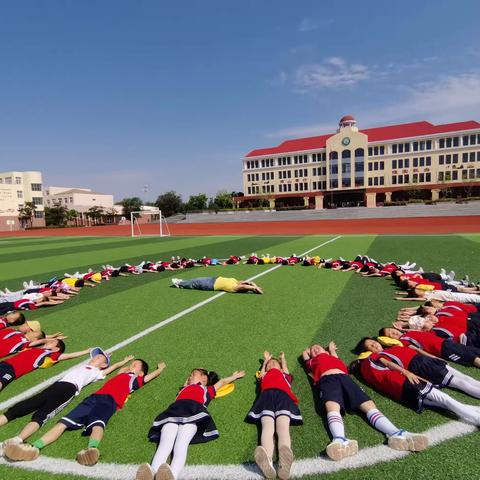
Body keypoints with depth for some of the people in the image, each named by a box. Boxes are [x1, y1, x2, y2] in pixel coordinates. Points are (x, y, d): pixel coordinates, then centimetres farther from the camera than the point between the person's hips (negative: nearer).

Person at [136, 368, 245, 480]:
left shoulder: (208, 390, 41)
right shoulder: (184, 389, 47)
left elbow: (222, 381, 52)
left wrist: (234, 376, 72)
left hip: (193, 413, -2)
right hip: (173, 413, 3)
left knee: (181, 445, -34)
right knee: (164, 444, -30)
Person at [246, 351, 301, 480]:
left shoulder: (284, 375, 45)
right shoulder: (264, 376, 44)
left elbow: (285, 367, 61)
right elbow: (262, 370, 62)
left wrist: (282, 358, 83)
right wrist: (266, 359, 81)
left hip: (282, 395, 0)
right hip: (267, 395, 0)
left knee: (283, 427, -31)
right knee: (267, 426, -31)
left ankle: (284, 461, -62)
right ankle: (267, 461, -62)